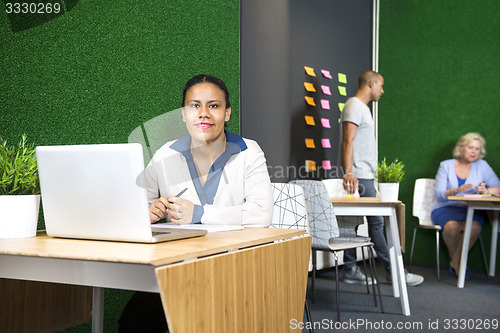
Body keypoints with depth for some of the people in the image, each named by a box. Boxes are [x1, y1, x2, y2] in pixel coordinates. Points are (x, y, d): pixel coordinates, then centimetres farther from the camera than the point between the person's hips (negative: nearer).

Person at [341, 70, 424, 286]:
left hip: (363, 176, 10)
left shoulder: (362, 107, 21)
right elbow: (347, 141, -21)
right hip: (359, 177, -10)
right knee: (376, 222, -5)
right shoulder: (354, 106, -11)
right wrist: (348, 174, -29)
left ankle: (350, 270, 13)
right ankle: (393, 271, 1)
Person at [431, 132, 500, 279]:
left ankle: (455, 262, -11)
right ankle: (455, 259, -5)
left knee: (475, 227, -34)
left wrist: (486, 191, -20)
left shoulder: (482, 166, 10)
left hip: (471, 210, 1)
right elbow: (439, 194, -4)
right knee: (452, 226, -35)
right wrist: (457, 190, -22)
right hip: (445, 209, -1)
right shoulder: (446, 165, 6)